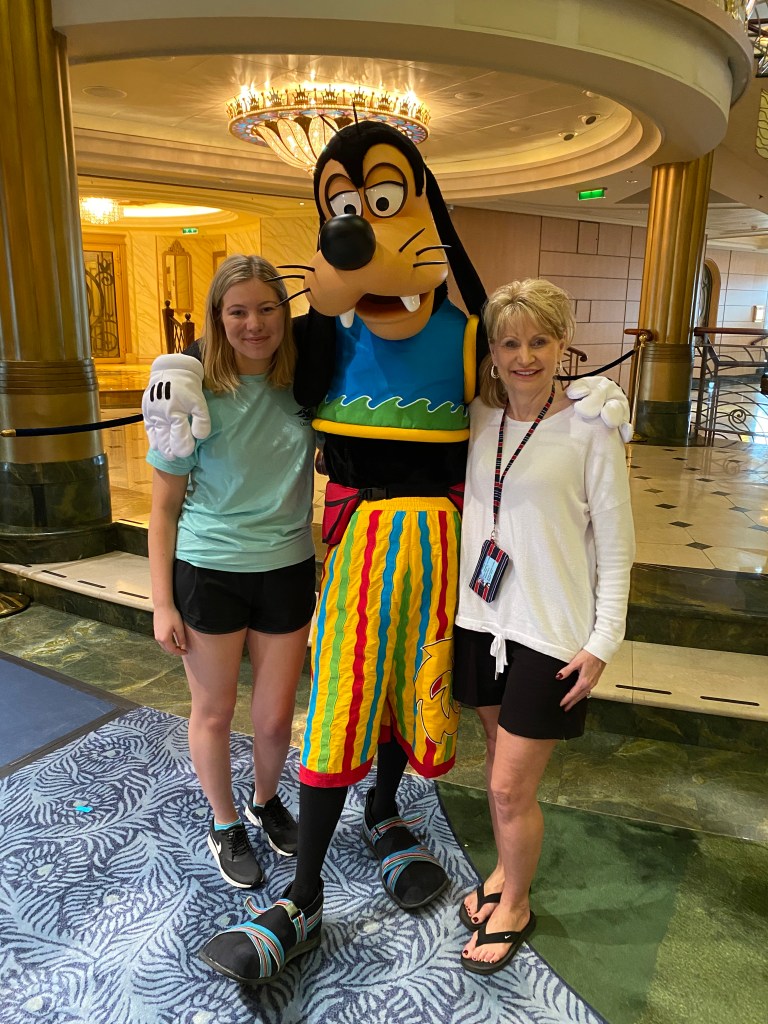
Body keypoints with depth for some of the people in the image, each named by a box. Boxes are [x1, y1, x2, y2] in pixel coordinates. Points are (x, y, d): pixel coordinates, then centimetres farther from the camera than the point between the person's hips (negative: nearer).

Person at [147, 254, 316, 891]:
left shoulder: (301, 387, -2)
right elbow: (165, 508, -5)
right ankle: (224, 824, 40)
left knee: (275, 716, 12)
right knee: (214, 712, 13)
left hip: (288, 570, 3)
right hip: (209, 572, -2)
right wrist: (163, 604, -6)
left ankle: (266, 800, 44)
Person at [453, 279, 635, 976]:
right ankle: (506, 871, 46)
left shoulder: (590, 431, -11)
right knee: (500, 760, 21)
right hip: (482, 618, 5)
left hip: (551, 633, -4)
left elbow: (615, 550, -8)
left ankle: (515, 906, 31)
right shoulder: (476, 418, 2)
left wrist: (602, 643, -9)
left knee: (511, 786, 3)